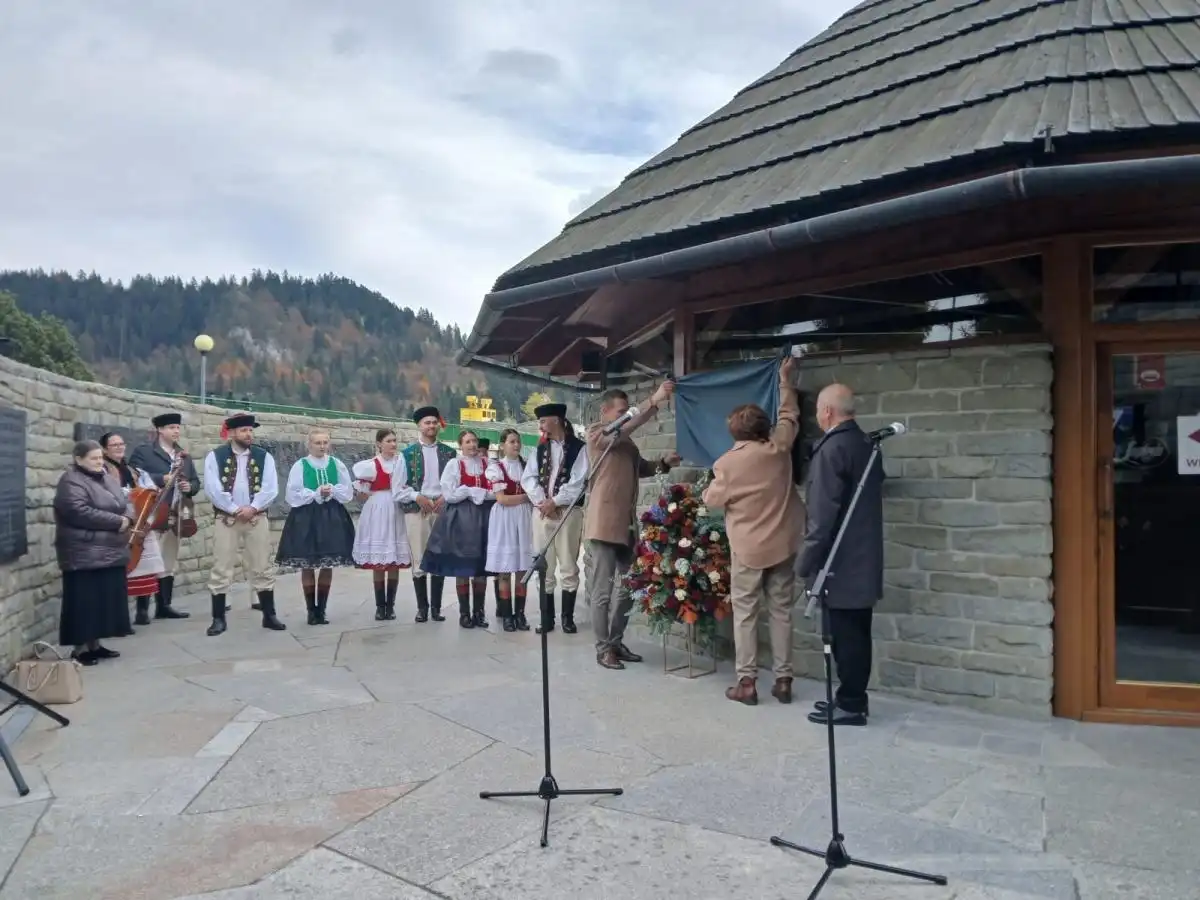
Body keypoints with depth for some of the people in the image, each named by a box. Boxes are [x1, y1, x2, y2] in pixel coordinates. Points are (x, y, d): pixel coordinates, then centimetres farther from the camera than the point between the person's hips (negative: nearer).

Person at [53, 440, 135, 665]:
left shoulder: (104, 478, 15)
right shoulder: (71, 482, -12)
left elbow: (125, 502, 17)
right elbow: (80, 513, -24)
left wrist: (127, 517, -6)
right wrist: (117, 522, -20)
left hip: (110, 553, 8)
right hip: (85, 556, -8)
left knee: (106, 600, 11)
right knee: (86, 602, -4)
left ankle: (95, 644, 20)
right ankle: (80, 648, 4)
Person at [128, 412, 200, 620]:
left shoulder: (184, 456, 20)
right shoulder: (143, 451, 0)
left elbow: (196, 481, 19)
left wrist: (190, 487, -3)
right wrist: (162, 479, -19)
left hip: (176, 514, 7)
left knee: (170, 561, 11)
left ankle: (164, 605, 18)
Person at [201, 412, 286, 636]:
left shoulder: (264, 456, 5)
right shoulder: (215, 456, 0)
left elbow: (270, 489, -3)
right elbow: (212, 488, -10)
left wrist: (252, 508, -15)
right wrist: (235, 509, -14)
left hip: (257, 518, 2)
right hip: (227, 519, -1)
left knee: (262, 568, 6)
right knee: (221, 569, 0)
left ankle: (269, 615, 13)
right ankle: (218, 619, 9)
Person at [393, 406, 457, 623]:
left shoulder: (448, 453, 7)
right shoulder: (408, 453, 4)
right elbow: (397, 489, 3)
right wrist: (417, 497, -11)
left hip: (442, 509, 1)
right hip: (416, 510, -1)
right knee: (419, 560, 3)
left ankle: (436, 607, 14)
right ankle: (422, 607, 13)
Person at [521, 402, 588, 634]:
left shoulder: (579, 447, 0)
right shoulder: (540, 449, 16)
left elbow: (578, 481, -9)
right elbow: (527, 478, 7)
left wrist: (555, 502, -12)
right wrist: (542, 500, -9)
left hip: (568, 512, -4)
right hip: (541, 511, 4)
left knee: (568, 567, 0)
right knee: (544, 566, 4)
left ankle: (568, 617, 9)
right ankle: (547, 617, 11)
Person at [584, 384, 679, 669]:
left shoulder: (626, 440, 17)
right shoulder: (595, 433, -6)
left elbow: (640, 467, 28)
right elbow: (622, 430, -25)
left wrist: (663, 463, 8)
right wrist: (655, 402, -30)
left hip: (627, 523, 8)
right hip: (604, 524, -8)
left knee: (626, 588, 12)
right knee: (602, 590, -2)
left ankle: (616, 642, 23)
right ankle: (603, 648, 6)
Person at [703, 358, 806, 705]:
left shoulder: (727, 462, -12)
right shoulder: (779, 447, -4)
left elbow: (713, 500, 0)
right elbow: (789, 415, 14)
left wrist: (711, 487, 21)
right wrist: (785, 380, 26)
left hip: (747, 548, -3)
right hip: (783, 544, 4)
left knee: (745, 614, 4)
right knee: (781, 611, 9)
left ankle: (746, 683, 5)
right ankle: (783, 680, 13)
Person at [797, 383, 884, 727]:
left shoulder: (831, 448, -17)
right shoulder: (867, 444, 11)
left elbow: (824, 514, -21)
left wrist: (805, 562, -15)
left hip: (840, 563, -9)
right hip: (863, 559, 9)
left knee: (844, 636, -1)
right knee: (856, 634, 14)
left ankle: (850, 705, 7)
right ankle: (854, 698, 23)